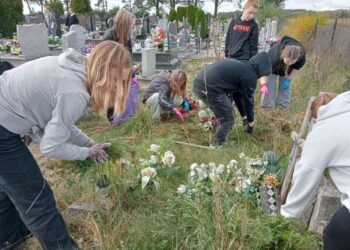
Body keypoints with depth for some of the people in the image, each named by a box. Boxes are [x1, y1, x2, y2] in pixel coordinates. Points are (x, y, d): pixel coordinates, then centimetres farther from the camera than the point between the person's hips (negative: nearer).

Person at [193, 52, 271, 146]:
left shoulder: (240, 65, 29)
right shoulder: (250, 76, 2)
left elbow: (237, 94, 35)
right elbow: (248, 100, 10)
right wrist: (251, 121, 26)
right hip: (209, 87, -10)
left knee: (223, 115, 26)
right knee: (228, 120, 6)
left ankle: (219, 142, 37)